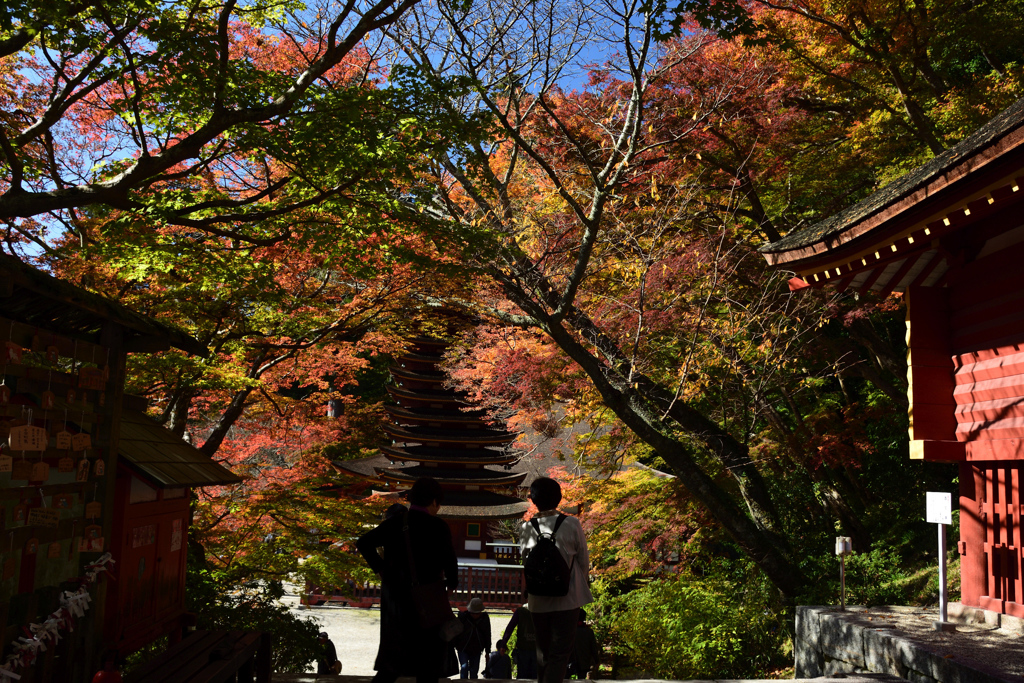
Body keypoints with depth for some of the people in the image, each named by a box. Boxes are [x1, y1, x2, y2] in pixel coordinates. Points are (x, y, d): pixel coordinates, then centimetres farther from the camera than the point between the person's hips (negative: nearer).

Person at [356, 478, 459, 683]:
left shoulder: (394, 523, 2)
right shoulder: (438, 527, -12)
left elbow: (363, 544, -2)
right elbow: (449, 560, -19)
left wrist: (380, 569, 7)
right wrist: (452, 583, 0)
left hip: (396, 599, 5)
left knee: (392, 663, 19)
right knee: (429, 666, 10)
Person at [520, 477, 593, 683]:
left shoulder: (527, 528, -6)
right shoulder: (572, 525, -12)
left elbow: (525, 559, 4)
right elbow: (583, 561, -3)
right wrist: (584, 584, 14)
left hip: (538, 601, 3)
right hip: (568, 598, -3)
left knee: (543, 650, 19)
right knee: (560, 651, 2)